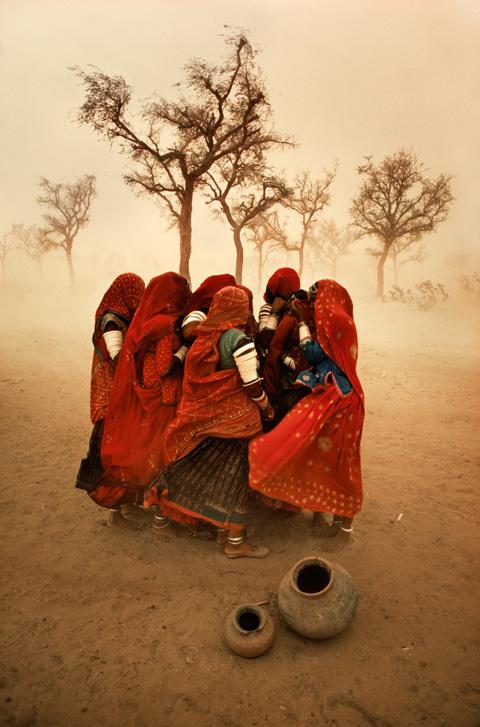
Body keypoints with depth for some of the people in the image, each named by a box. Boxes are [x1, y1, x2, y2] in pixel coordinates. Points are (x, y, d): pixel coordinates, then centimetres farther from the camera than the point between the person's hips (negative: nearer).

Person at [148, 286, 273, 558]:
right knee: (235, 473, 5)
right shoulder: (240, 340, -16)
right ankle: (235, 541, 15)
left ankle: (163, 512, 37)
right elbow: (252, 385, -14)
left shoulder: (204, 336, 4)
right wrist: (266, 407, 3)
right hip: (233, 417, -6)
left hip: (201, 414, 6)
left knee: (189, 464, 20)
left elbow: (202, 377, 10)